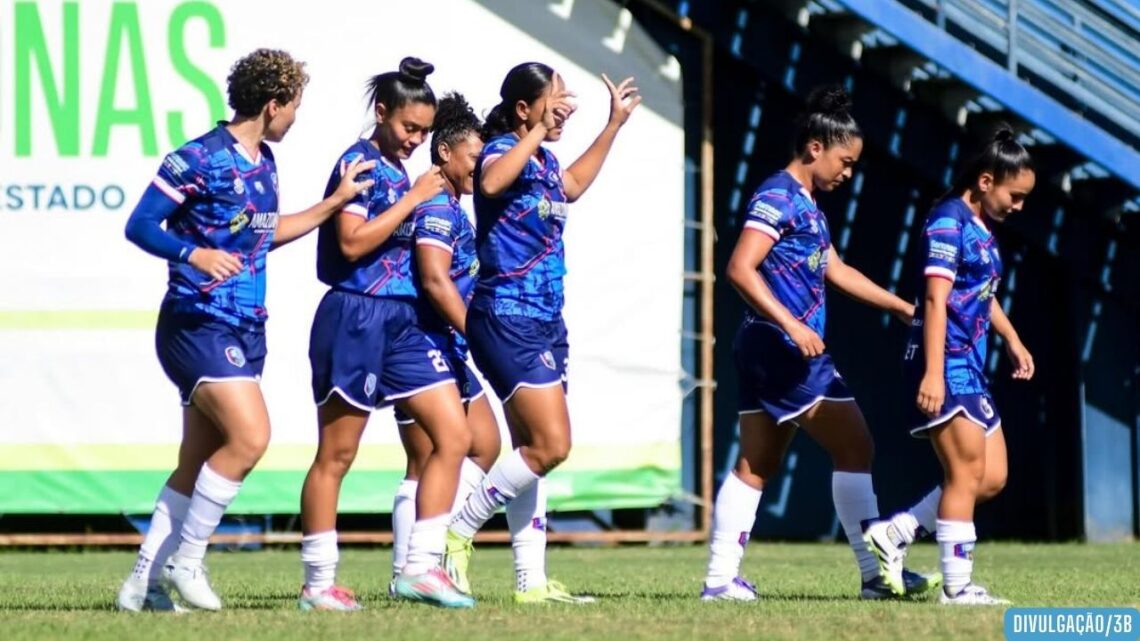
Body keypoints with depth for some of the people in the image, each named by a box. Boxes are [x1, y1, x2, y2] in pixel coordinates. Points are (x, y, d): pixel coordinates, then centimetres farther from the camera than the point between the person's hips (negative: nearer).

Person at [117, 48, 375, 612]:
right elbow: (139, 226, -13)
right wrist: (194, 254, -29)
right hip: (199, 326, -9)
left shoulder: (263, 163, 13)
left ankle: (143, 583, 13)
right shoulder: (197, 159, -12)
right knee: (249, 437, -21)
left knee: (199, 463, 8)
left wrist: (336, 201, 27)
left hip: (245, 329, 9)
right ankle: (185, 560, -8)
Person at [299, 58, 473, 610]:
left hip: (402, 320, 9)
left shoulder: (398, 171, 15)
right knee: (336, 455, -2)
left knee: (454, 435, 0)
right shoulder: (359, 163, -10)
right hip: (357, 316, -9)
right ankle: (317, 584, 4)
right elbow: (352, 242, -20)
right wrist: (413, 198, -17)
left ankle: (420, 566, 1)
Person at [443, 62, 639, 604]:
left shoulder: (544, 162, 14)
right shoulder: (503, 150, -12)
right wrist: (538, 131, -36)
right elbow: (491, 182, -37)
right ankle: (458, 534, -5)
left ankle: (532, 580, 13)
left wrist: (615, 123, 38)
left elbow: (571, 186, 38)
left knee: (533, 449, 10)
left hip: (544, 322, 10)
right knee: (550, 446, -15)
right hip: (508, 318, -10)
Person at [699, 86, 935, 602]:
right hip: (785, 350, -10)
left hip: (769, 352, 10)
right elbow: (740, 269, -23)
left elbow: (837, 272, 27)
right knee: (855, 447, -5)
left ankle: (721, 578, 7)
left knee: (756, 465, 8)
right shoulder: (778, 196, -13)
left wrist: (905, 307, 28)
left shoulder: (806, 203, 17)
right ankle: (876, 573, -4)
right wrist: (792, 325, -26)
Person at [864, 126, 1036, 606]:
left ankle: (895, 533, 14)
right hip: (946, 368, -10)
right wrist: (933, 373, -26)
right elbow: (935, 299, -20)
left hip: (971, 369, 10)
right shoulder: (949, 221, -12)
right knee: (966, 475, -10)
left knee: (992, 479, 8)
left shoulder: (983, 229, 17)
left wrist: (1012, 341, 25)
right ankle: (957, 586, -6)